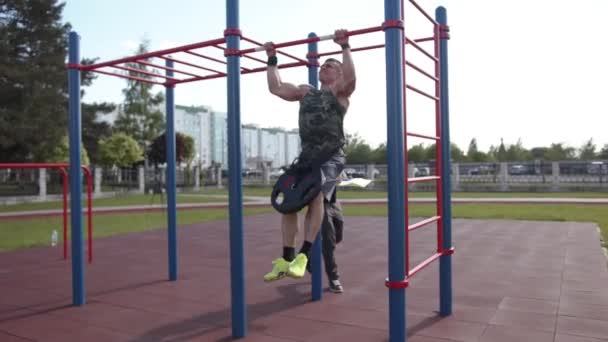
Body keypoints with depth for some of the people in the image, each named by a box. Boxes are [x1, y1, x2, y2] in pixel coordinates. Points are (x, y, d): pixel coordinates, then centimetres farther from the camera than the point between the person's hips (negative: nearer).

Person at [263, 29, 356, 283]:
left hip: (331, 157, -6)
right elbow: (275, 88, 22)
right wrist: (272, 59, 25)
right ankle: (286, 259, 2)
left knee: (316, 197, -28)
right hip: (306, 156, 6)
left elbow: (350, 77, -16)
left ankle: (303, 256, -27)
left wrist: (345, 47, -15)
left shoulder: (340, 91, 7)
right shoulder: (306, 91, 23)